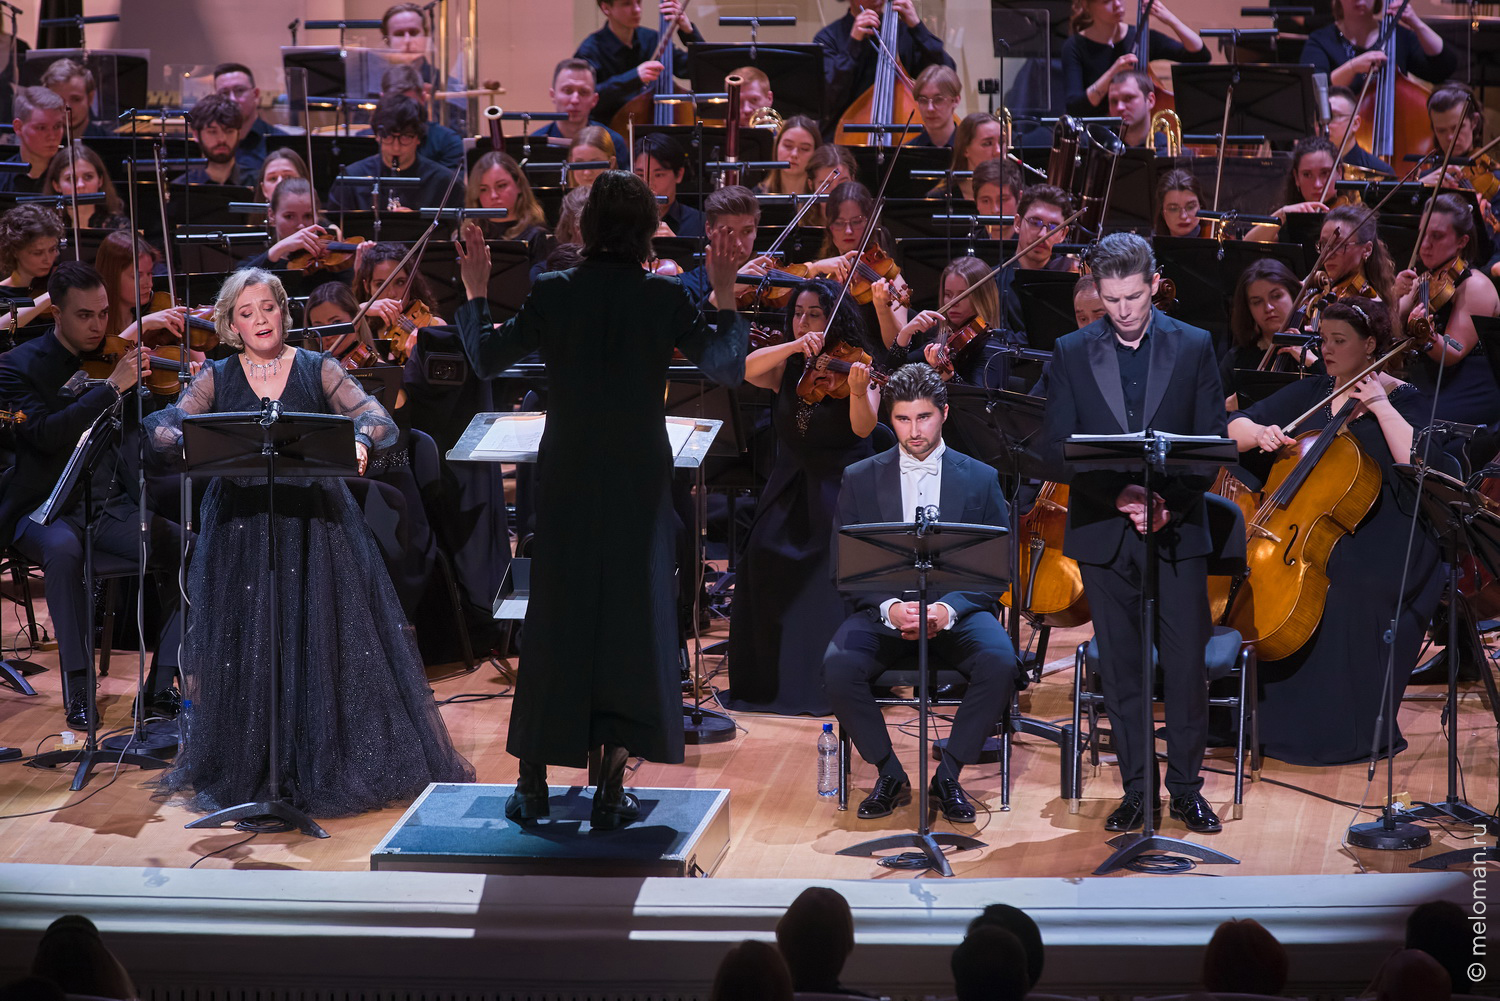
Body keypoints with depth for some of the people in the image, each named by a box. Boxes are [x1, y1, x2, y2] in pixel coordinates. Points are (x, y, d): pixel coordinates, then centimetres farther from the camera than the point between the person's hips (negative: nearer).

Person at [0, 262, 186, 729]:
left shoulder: (112, 355, 10)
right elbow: (45, 434, -22)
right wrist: (112, 387, -25)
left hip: (113, 508, 4)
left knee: (188, 548, -22)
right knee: (63, 549, -38)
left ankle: (161, 686, -17)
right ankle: (77, 687, -28)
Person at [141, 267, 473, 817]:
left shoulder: (318, 370, 5)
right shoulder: (217, 378, 8)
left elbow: (376, 418, -8)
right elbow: (167, 424, -6)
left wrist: (361, 441, -31)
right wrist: (177, 438, -31)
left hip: (315, 524, 0)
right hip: (241, 529, 1)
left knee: (325, 641, -4)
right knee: (247, 647, -2)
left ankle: (332, 763, 7)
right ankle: (250, 769, 10)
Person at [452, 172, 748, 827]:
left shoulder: (553, 294, -5)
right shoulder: (664, 298, -7)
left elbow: (487, 360, 1)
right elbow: (727, 369, -3)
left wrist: (475, 293, 13)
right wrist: (726, 295, 5)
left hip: (566, 478, 1)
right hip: (639, 481, -1)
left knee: (553, 620, 10)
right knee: (632, 618, 6)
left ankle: (533, 784, 13)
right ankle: (611, 790, 4)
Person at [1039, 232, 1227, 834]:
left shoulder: (1194, 347, 3)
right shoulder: (1072, 353, 4)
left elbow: (1213, 442, 1)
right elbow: (1056, 449, -1)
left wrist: (1171, 502, -14)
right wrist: (1117, 493, -15)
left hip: (1177, 533, -1)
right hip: (1103, 533, 1)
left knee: (1186, 665, -1)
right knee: (1120, 670, 5)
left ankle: (1186, 788, 11)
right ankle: (1135, 790, 14)